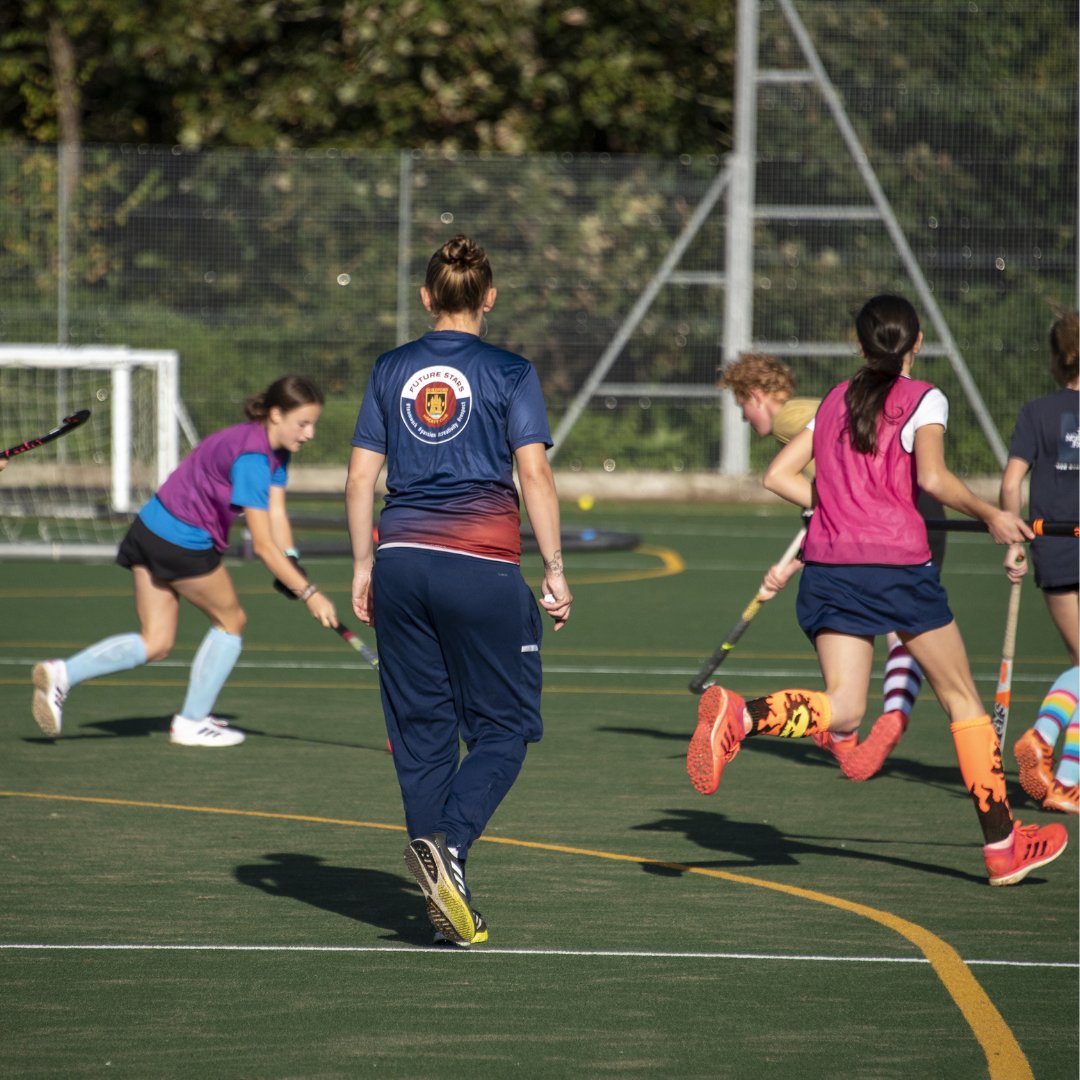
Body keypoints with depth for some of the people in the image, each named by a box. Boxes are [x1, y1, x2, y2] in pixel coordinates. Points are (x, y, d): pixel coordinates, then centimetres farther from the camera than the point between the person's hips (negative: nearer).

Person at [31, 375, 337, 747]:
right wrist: (308, 593, -23)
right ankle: (191, 722, 19)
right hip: (184, 544, -9)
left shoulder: (277, 451, 7)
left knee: (155, 644, 9)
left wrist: (292, 568, -10)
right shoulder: (251, 457, -24)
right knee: (231, 621, 11)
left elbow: (276, 516, 5)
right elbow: (263, 545, -25)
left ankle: (62, 673, -3)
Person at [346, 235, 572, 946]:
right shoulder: (509, 373, 0)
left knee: (422, 732, 8)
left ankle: (448, 904, 7)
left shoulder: (391, 372, 10)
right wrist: (555, 569, -3)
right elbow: (534, 472, -7)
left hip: (402, 559, 4)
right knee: (504, 727, 5)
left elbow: (361, 475, 9)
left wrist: (363, 566, 16)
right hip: (482, 566, -4)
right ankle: (448, 844, -20)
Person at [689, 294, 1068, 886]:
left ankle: (739, 714, -30)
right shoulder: (923, 399, 0)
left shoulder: (835, 400, 16)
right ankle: (1002, 843, 13)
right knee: (962, 698, 10)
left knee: (842, 709, -2)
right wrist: (991, 515, -3)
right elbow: (932, 478, -16)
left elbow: (778, 475, 14)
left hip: (828, 566, 5)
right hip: (898, 563, -4)